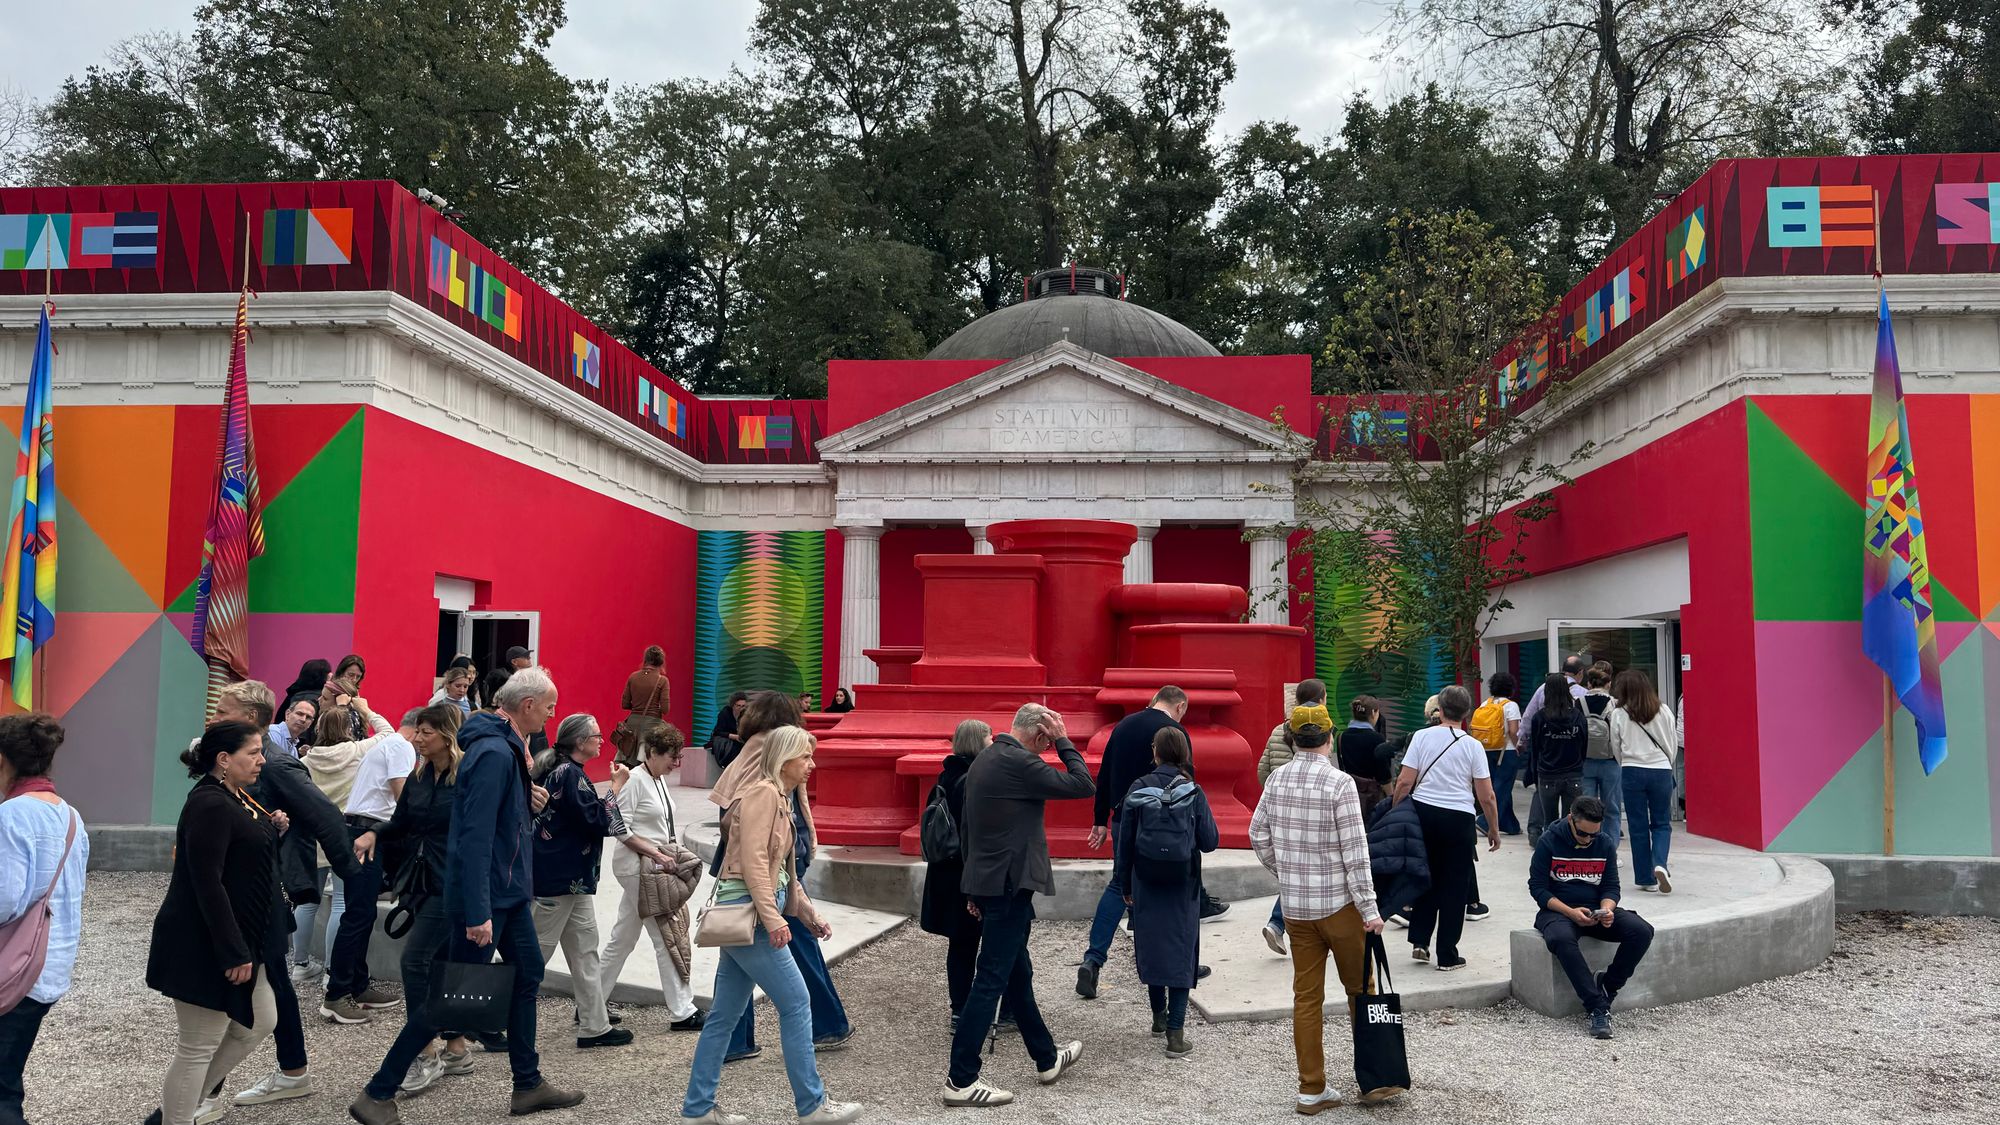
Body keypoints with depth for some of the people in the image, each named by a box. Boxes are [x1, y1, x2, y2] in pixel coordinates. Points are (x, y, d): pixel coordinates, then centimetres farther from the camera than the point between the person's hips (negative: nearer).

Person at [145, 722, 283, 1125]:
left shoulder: (238, 798, 9)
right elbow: (207, 883, -25)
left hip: (237, 939, 10)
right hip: (203, 945, -10)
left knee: (258, 1022, 18)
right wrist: (233, 953, -24)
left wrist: (271, 827, 4)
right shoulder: (209, 804, -21)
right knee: (199, 1045, 2)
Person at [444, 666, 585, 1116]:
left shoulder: (509, 746, 9)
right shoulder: (494, 753, -23)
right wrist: (477, 914, -29)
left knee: (528, 974, 14)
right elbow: (475, 836, -28)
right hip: (484, 896, -10)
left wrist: (528, 799, 5)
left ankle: (529, 1085, 25)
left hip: (509, 891, 10)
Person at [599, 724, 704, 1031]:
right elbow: (622, 830, -16)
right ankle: (681, 1012, 0)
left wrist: (671, 852, 6)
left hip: (654, 867, 9)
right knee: (666, 938, -6)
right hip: (637, 867, -9)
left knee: (623, 939, 15)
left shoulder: (659, 780, 13)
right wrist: (657, 854, -19)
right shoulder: (635, 780, -13)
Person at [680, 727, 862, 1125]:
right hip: (747, 910, -10)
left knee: (726, 1012, 13)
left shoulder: (781, 798, 18)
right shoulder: (763, 792, -12)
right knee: (796, 1003, -4)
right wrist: (773, 918, -24)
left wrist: (810, 914, 18)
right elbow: (753, 860, -20)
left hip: (752, 913, 10)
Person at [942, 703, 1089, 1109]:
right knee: (991, 980, -4)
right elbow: (1083, 786, -17)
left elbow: (965, 827, 17)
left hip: (985, 881, 10)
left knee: (1018, 975, 20)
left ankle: (1047, 1059, 35)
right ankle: (961, 1081, 1)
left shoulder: (985, 758, 11)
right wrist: (1063, 741, -7)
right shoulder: (1018, 762, -18)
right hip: (1009, 885, -10)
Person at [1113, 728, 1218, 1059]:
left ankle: (1160, 1016, 32)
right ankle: (1175, 1032, -2)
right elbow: (1210, 842, -5)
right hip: (1183, 886, -1)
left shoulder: (1138, 790, -5)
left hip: (1146, 884, 2)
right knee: (1181, 951, 3)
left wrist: (1124, 884, 10)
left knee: (1150, 947, 16)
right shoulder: (1193, 792, -8)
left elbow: (1124, 842, 0)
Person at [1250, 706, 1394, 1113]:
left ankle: (1312, 1090, 15)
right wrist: (1369, 908, -11)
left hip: (1294, 905, 4)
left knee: (1306, 996, 9)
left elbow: (1258, 836, 8)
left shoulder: (1276, 779, 1)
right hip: (1338, 902, -4)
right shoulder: (1339, 783, -15)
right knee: (1361, 991, 12)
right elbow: (1354, 851, -15)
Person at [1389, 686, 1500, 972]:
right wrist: (1494, 829, 13)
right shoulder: (1471, 745, -1)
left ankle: (1419, 941, 17)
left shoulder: (1422, 736, 0)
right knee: (1454, 886, 8)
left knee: (1427, 877, 20)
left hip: (1422, 812, 2)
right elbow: (1486, 797, -1)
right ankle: (1447, 956, 13)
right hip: (1458, 818, -2)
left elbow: (1405, 782, -5)